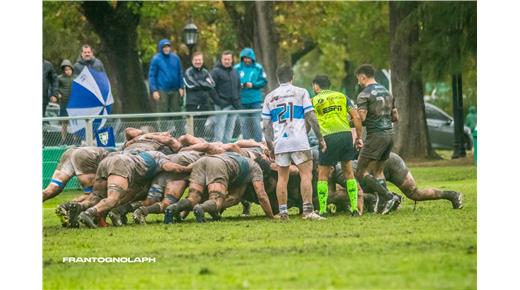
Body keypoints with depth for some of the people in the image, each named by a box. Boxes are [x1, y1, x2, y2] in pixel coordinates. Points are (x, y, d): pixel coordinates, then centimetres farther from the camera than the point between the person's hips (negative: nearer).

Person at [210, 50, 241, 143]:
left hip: (234, 106, 6)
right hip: (222, 105, -6)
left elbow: (238, 87, 23)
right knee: (220, 127, -11)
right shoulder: (216, 71, -3)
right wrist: (218, 101, -16)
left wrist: (237, 102, 10)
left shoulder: (234, 72, 18)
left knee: (230, 130, 7)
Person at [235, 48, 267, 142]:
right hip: (242, 100, 1)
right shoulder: (237, 68, 4)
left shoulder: (258, 68, 2)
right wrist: (239, 85, -14)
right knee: (244, 123, 4)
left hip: (255, 100, -1)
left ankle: (258, 142, 4)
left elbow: (264, 81, 2)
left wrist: (253, 85, -12)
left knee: (256, 122, -1)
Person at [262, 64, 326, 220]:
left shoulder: (270, 97, 12)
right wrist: (321, 139, 5)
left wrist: (270, 145, 19)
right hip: (299, 142, -3)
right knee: (306, 174, -4)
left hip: (280, 143, 3)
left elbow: (266, 125, 10)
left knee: (282, 177, 9)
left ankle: (283, 212, 6)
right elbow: (311, 118, -1)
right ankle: (308, 210, -15)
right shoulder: (301, 92, 4)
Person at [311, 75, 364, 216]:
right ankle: (354, 208, 9)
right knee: (349, 173, 13)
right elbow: (356, 117, 7)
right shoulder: (342, 96, 15)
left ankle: (322, 210, 3)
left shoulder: (314, 101, 7)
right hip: (346, 135, 3)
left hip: (329, 137, -3)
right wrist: (359, 137, 11)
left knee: (323, 175, 7)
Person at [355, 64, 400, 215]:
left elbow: (361, 118, -17)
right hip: (389, 133, 8)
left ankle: (388, 197, -15)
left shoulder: (364, 95, -9)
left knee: (361, 171, -3)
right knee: (378, 170, 17)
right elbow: (395, 117, 18)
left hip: (376, 135, -8)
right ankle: (386, 202, 8)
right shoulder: (387, 92, 15)